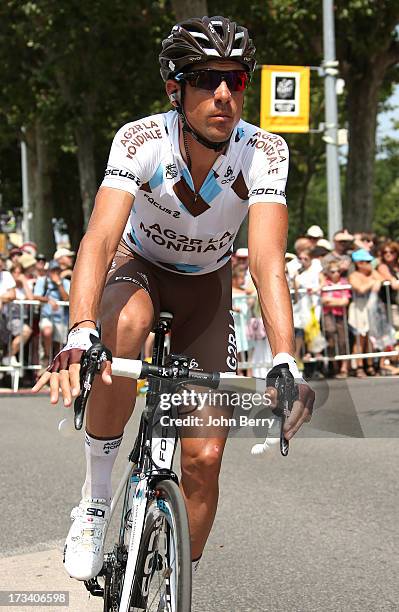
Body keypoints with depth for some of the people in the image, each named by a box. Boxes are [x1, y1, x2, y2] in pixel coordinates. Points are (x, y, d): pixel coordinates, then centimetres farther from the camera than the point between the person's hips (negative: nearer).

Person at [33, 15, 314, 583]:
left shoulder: (264, 152, -26)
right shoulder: (141, 141, -29)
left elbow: (268, 260, -36)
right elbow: (100, 238, -42)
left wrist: (286, 364, -51)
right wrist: (79, 335, -59)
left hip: (206, 284, 2)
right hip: (139, 266, -2)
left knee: (204, 458, -8)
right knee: (125, 325, -39)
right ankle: (96, 495, -22)